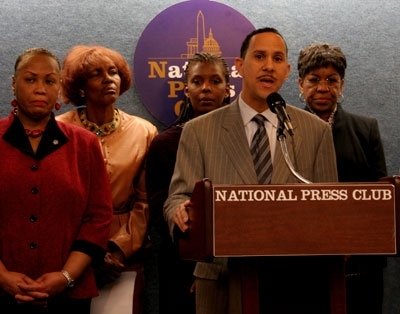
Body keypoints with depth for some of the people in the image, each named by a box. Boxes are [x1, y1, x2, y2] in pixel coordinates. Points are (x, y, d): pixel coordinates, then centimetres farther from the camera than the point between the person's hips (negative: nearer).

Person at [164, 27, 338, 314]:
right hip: (223, 281, -1)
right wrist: (181, 211, -24)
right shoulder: (199, 131, 2)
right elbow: (177, 197, -1)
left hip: (296, 281, 1)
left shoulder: (316, 131, 5)